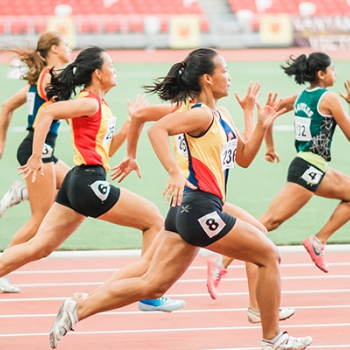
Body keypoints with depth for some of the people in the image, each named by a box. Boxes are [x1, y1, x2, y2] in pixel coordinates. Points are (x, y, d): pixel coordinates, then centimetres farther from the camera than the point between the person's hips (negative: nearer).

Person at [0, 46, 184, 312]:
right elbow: (48, 113, -23)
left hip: (77, 182, 9)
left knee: (38, 247, 7)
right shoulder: (90, 102, -11)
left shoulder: (99, 105, 17)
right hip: (89, 181, -9)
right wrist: (36, 158, -24)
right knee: (154, 220, 1)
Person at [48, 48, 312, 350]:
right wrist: (175, 173, -34)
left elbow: (244, 158, 24)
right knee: (269, 255, 1)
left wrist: (262, 126, 10)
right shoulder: (202, 115, -12)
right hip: (200, 208, -10)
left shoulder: (222, 115, 17)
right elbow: (157, 129, -27)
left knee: (153, 285, 7)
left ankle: (76, 310, 2)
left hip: (188, 211, 10)